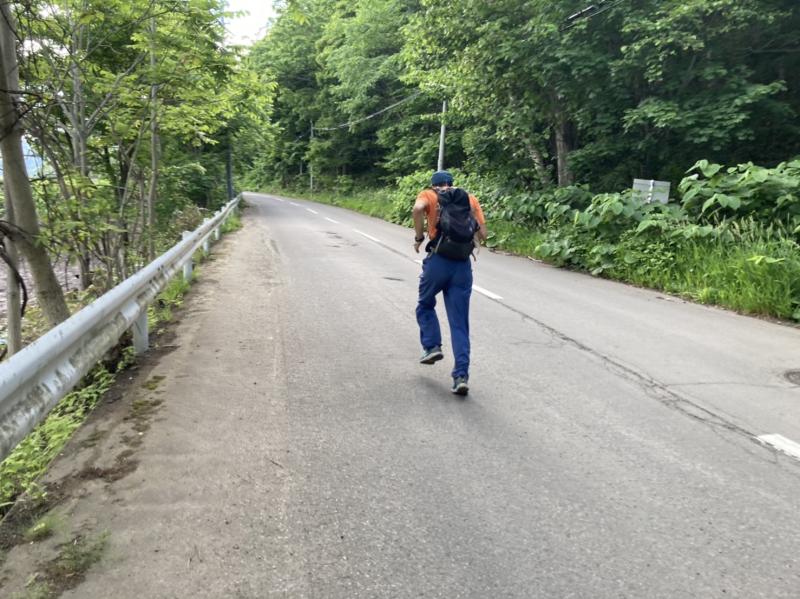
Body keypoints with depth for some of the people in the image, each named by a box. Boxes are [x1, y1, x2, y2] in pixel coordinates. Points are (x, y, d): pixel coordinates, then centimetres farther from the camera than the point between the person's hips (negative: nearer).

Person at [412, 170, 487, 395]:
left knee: (425, 305, 26)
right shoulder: (470, 198, 16)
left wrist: (419, 237, -5)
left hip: (438, 260, -2)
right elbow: (482, 234, 8)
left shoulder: (428, 195, 9)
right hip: (463, 265, 2)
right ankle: (461, 375, -2)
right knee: (459, 322, 5)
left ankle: (432, 346, 11)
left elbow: (418, 208, -16)